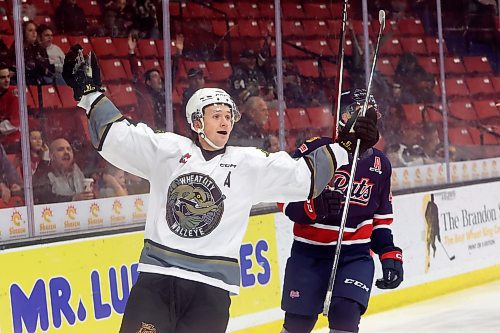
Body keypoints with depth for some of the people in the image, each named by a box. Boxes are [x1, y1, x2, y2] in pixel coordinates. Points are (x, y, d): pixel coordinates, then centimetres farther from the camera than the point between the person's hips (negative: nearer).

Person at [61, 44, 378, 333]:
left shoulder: (250, 164, 6)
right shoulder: (167, 150, 5)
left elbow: (303, 175, 4)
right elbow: (115, 136, 5)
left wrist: (343, 148, -1)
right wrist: (90, 93, 0)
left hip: (212, 285, 0)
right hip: (157, 275, 0)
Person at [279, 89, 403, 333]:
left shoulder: (379, 164, 5)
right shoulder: (315, 150, -9)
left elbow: (381, 219, 15)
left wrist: (390, 256, 5)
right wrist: (314, 208, -25)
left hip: (356, 256, 2)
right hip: (309, 253, -2)